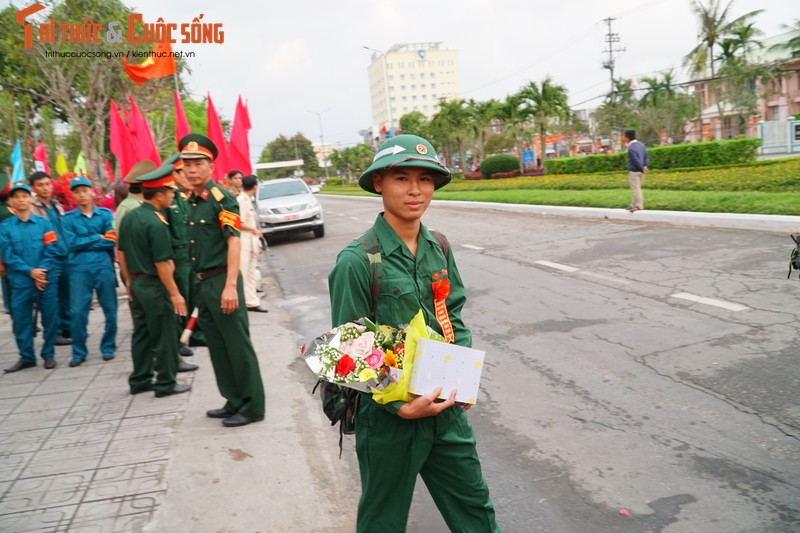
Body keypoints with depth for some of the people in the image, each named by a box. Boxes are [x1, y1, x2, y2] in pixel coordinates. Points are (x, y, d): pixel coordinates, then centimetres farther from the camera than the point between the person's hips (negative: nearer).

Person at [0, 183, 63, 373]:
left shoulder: (44, 223, 4)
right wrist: (30, 271, -12)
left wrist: (42, 271, -12)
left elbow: (53, 250, -1)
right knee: (21, 318, 4)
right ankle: (26, 357, 17)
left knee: (50, 317, 4)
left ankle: (48, 354, 20)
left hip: (47, 279, 0)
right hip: (20, 280, 0)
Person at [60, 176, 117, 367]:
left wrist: (83, 243, -9)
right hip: (79, 269, 0)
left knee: (110, 309, 6)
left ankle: (108, 347, 21)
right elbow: (71, 244, -8)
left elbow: (112, 241, -6)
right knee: (77, 311, -3)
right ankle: (79, 352, 11)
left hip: (104, 267, 1)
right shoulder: (68, 219, 5)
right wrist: (98, 238, -7)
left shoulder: (106, 214, 5)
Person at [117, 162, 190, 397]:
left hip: (136, 283, 9)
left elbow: (121, 252, 13)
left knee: (142, 333, 17)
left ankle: (139, 380, 26)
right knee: (164, 336, 3)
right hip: (154, 286, -8)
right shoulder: (156, 223, -21)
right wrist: (175, 293, -17)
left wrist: (129, 280, 21)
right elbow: (162, 264, -22)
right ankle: (166, 384, 12)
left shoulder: (129, 217, 5)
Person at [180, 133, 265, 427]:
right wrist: (196, 283, 12)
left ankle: (252, 406, 11)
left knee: (238, 346, 0)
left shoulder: (221, 198, -11)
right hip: (201, 284, 8)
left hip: (221, 281, -8)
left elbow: (234, 241, -18)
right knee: (217, 347, 15)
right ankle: (234, 401, 28)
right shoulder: (189, 202, 11)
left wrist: (230, 285, -24)